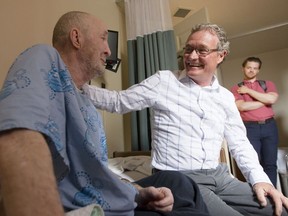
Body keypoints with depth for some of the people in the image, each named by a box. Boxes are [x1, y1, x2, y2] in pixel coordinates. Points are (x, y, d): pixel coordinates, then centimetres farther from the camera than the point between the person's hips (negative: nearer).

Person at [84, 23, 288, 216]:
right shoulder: (163, 81, -3)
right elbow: (118, 101, -1)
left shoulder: (226, 97, 9)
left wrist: (259, 179, -1)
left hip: (219, 176, 6)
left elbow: (239, 142, 12)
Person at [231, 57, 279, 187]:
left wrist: (248, 91, -3)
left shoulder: (268, 84, 14)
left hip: (269, 126, 3)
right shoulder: (236, 88, 7)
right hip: (250, 128, -2)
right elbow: (241, 106, -10)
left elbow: (272, 99, -6)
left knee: (270, 164, 6)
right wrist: (265, 101, -2)